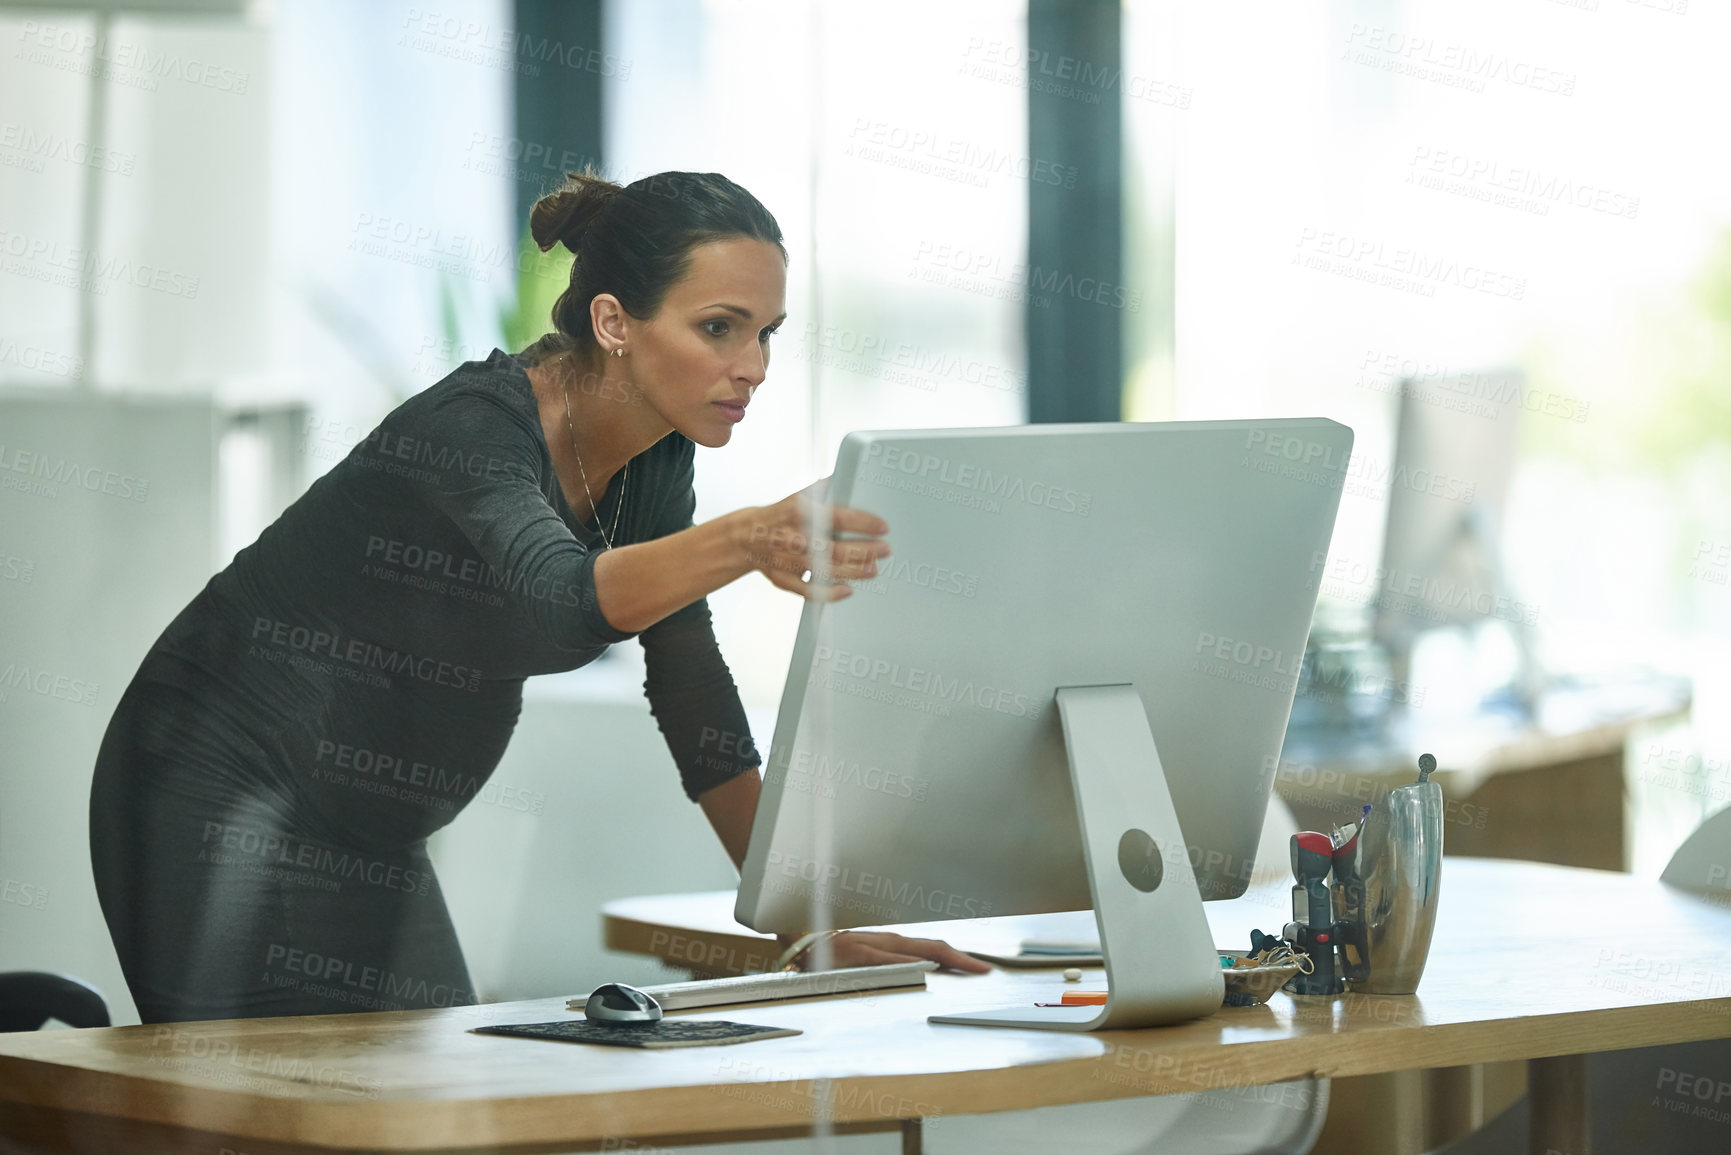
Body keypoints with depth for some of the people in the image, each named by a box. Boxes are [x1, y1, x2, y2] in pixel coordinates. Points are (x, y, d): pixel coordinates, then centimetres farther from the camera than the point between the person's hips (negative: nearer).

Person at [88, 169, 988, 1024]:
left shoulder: (652, 462, 0)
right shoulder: (474, 425, -23)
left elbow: (696, 704, 5)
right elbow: (561, 600, -44)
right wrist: (749, 541, -61)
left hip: (371, 843, 8)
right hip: (224, 807, -8)